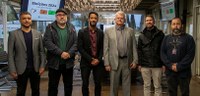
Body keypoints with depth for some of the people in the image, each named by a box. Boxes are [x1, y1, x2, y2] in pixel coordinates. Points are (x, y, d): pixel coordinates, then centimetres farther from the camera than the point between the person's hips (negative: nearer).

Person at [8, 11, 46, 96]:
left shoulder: (38, 34, 5)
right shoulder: (13, 34, -3)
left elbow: (42, 51, 5)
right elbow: (10, 54, -5)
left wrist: (42, 66, -3)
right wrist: (12, 70, -10)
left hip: (35, 68, 2)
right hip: (21, 69, -2)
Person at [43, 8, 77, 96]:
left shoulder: (71, 28, 8)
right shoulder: (50, 28, 0)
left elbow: (76, 43, 1)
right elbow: (47, 42, -13)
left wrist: (69, 53, -17)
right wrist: (61, 53, -21)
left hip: (68, 62, 3)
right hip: (54, 62, -2)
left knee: (69, 85, 14)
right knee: (53, 86, 8)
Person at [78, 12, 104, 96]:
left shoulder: (101, 33, 6)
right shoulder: (82, 32, -1)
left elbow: (102, 48, 6)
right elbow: (80, 48, -6)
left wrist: (98, 59, -9)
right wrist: (90, 59, -12)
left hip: (98, 62, 2)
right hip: (86, 62, -2)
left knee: (98, 84, 5)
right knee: (85, 84, 3)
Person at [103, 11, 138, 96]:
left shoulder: (130, 31, 7)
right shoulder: (108, 31, 2)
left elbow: (134, 47, 7)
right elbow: (106, 48, -1)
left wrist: (135, 60, 0)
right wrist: (106, 63, -5)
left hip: (127, 61, 2)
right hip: (114, 61, -1)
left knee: (127, 85, 10)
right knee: (114, 85, 7)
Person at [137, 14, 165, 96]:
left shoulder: (160, 34, 1)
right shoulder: (142, 35, 7)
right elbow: (139, 50, 7)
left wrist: (164, 63, -6)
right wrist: (139, 64, 2)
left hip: (157, 65, -2)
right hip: (145, 65, 2)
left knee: (157, 86, 6)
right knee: (146, 85, 11)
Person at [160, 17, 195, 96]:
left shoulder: (188, 38, -2)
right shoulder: (166, 38, 9)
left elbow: (190, 55, -10)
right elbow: (162, 53, 2)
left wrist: (179, 66, -16)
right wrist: (170, 65, -12)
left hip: (184, 72, -3)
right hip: (170, 72, 3)